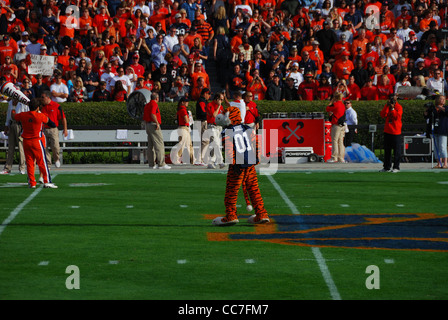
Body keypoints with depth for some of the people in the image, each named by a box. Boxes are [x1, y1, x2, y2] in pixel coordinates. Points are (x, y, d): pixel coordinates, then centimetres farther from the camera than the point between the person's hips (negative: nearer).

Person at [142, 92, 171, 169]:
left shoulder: (147, 105, 19)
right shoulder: (154, 104, -9)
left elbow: (144, 118, 19)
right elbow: (153, 114, -22)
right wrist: (157, 123, -16)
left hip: (147, 125, 10)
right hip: (153, 124, -10)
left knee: (151, 145, 10)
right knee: (159, 144, -10)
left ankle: (152, 164, 10)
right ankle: (161, 164, -15)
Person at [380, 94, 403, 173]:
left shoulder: (399, 107, -2)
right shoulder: (387, 106, 11)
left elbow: (397, 116, -17)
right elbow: (382, 115, -4)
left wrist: (392, 108, -22)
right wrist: (387, 106, -12)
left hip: (396, 132, -5)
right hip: (387, 131, 5)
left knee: (397, 150, -4)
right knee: (387, 150, 9)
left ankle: (396, 167, 1)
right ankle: (387, 167, 16)